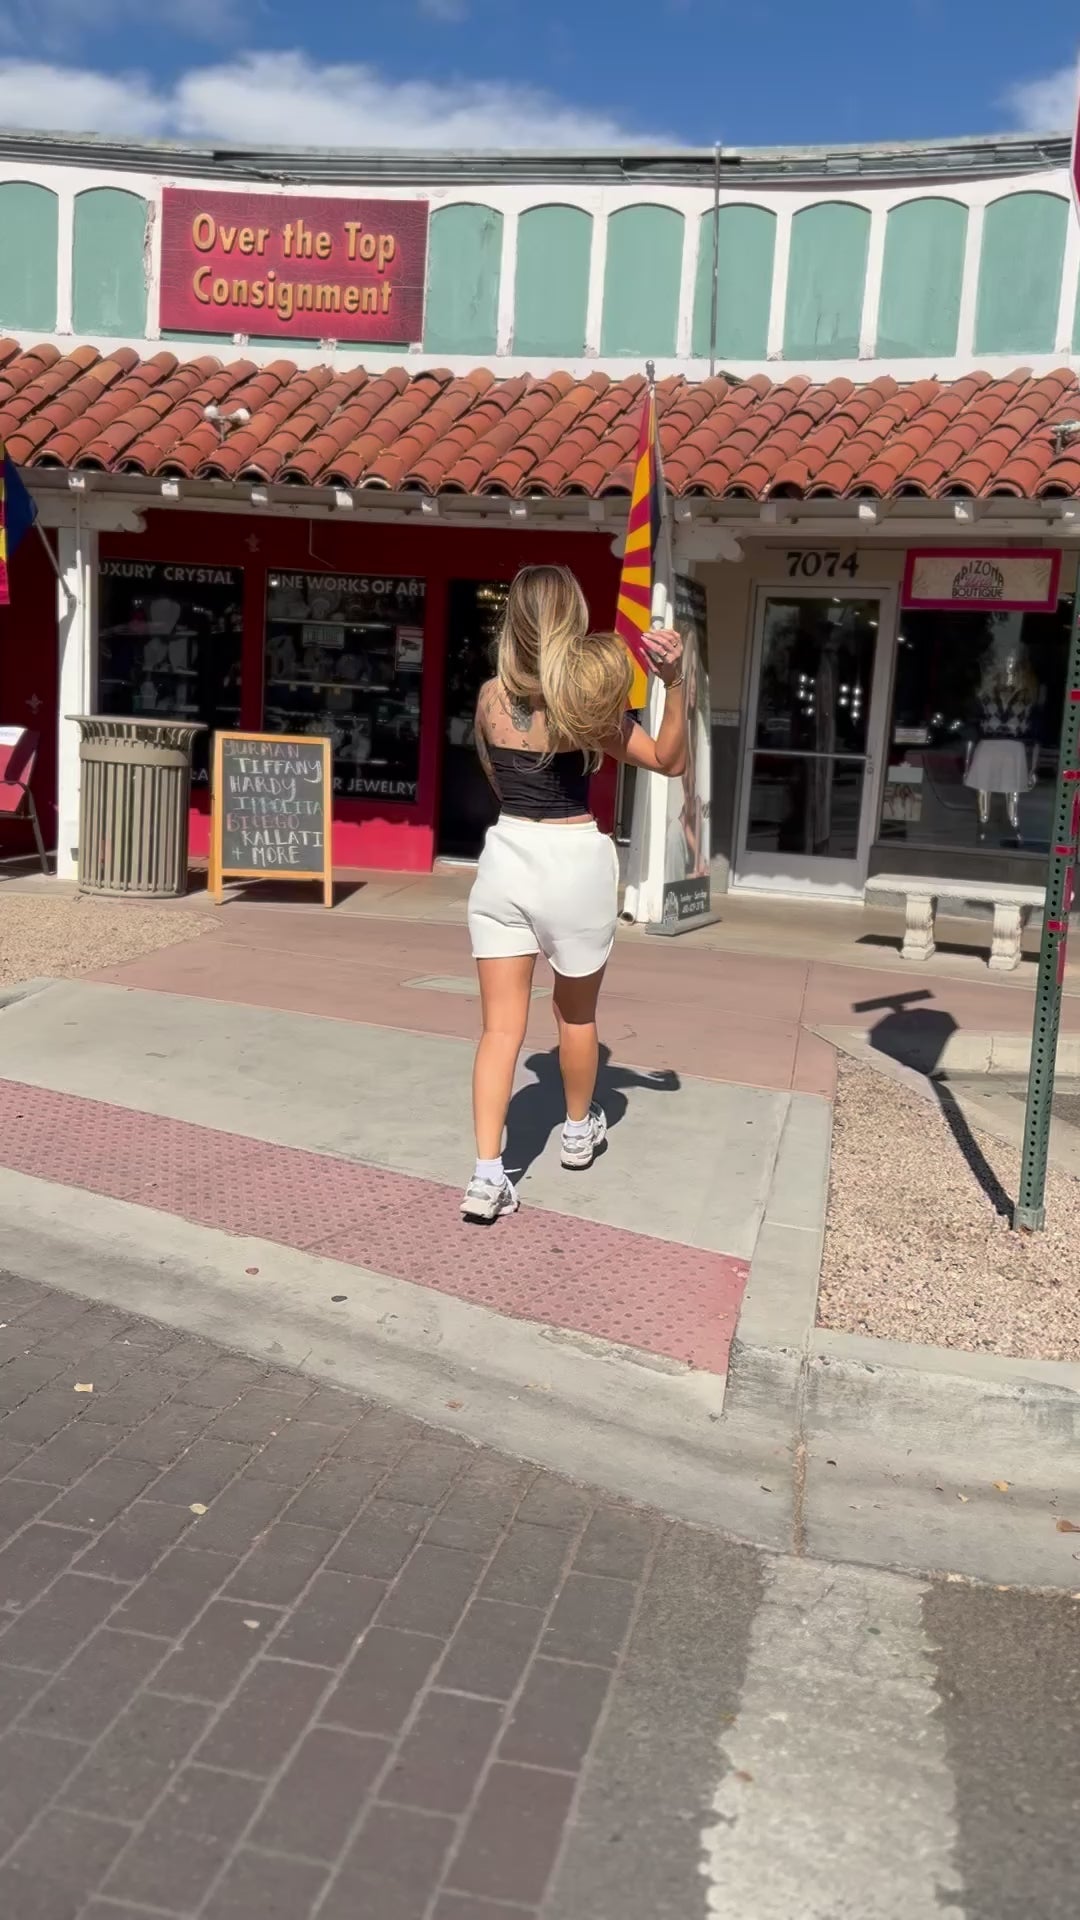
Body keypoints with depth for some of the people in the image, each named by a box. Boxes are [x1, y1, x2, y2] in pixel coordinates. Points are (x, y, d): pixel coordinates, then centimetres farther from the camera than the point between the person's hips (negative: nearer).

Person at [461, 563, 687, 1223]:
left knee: (502, 1025, 2)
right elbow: (669, 760, -5)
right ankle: (580, 1130, 40)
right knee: (577, 1012, 20)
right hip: (574, 861, -2)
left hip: (506, 857, 2)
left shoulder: (491, 696, 1)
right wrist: (674, 682, -14)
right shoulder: (587, 697, -9)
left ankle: (488, 1175, -6)